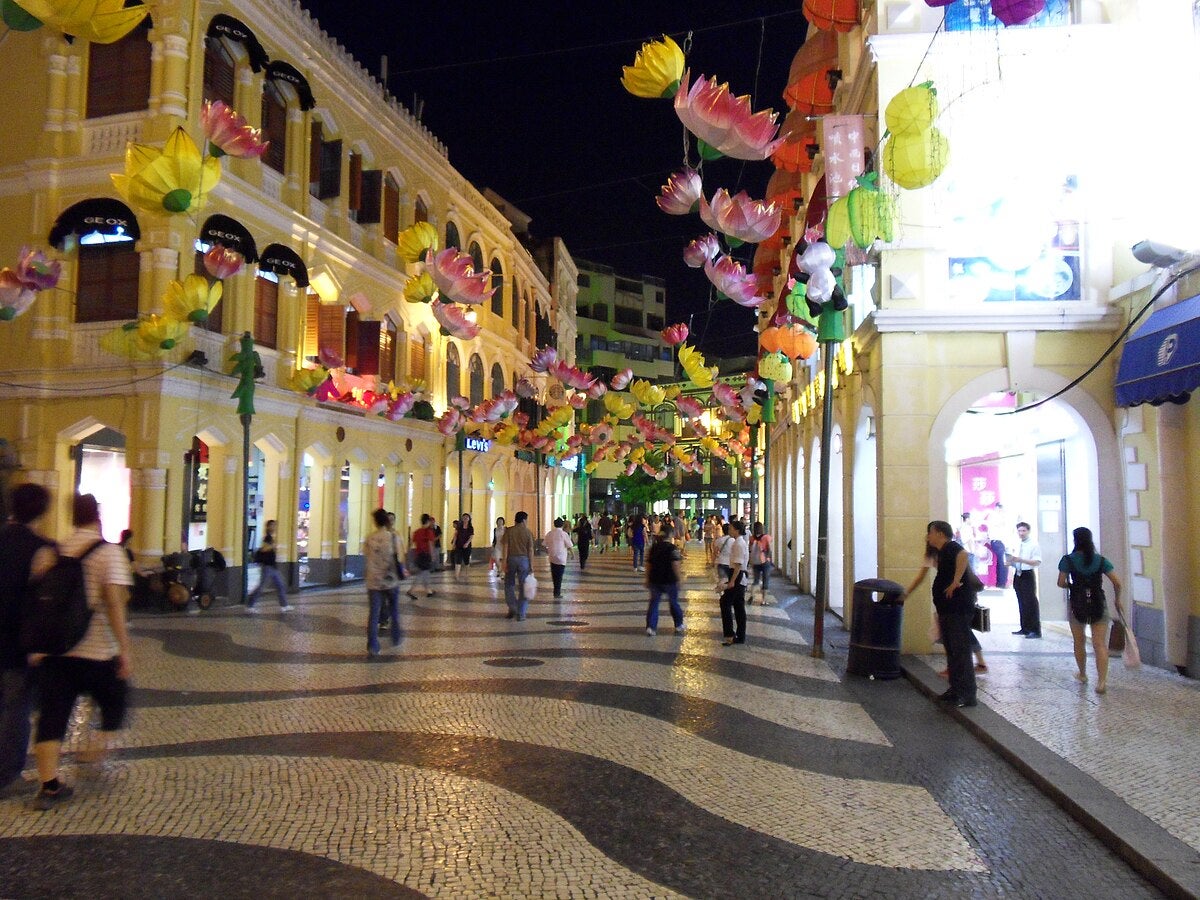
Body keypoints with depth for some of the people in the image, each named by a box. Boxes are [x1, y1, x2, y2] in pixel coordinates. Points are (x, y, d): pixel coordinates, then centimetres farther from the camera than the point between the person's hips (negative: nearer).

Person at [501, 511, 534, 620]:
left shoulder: (509, 531, 1)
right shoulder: (527, 532, 0)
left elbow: (506, 546, -5)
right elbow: (530, 550, -2)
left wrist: (504, 562, -3)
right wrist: (531, 565, 1)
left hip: (511, 558, 0)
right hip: (524, 559, 0)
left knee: (509, 584, 17)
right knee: (523, 587, 5)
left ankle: (512, 608, 5)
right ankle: (520, 614, 5)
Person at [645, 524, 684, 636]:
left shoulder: (653, 547, 5)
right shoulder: (672, 548, -10)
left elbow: (648, 564, 8)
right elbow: (675, 564, -17)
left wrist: (647, 579, 16)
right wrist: (677, 579, -9)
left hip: (654, 580, 3)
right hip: (669, 580, -3)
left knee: (653, 603, 9)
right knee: (674, 603, 13)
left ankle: (651, 627, 0)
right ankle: (679, 626, 26)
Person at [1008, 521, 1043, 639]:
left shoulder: (1034, 545, -9)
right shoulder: (1017, 545, 12)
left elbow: (1037, 562, -19)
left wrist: (1021, 559, -27)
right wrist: (1010, 562, 0)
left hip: (1028, 575, -7)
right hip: (1017, 575, 7)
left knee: (1031, 602, -5)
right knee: (1021, 602, 13)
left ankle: (1035, 630, 0)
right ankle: (1025, 628, 22)